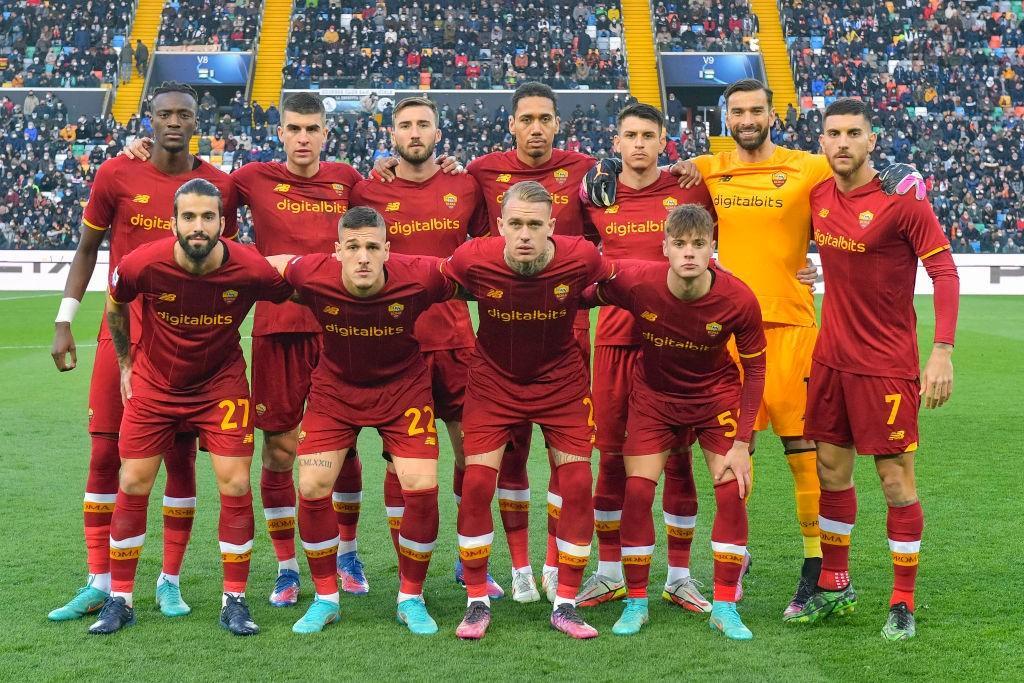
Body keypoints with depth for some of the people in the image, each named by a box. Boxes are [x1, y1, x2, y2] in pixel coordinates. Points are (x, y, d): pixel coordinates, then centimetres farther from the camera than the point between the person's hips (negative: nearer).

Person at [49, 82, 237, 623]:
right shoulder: (116, 175, -1)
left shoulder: (218, 186, 1)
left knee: (180, 455, 3)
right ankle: (99, 583, 11)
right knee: (105, 453, 0)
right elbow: (87, 249, 8)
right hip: (122, 332, 0)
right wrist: (64, 322, 2)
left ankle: (170, 581, 14)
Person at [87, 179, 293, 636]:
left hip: (222, 384, -1)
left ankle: (234, 601, 8)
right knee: (133, 486, 2)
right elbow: (115, 306, 2)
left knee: (235, 486, -6)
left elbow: (295, 297, -2)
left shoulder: (251, 269, -24)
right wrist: (125, 362, 9)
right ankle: (119, 600, 17)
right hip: (154, 384, 1)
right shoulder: (142, 264, -22)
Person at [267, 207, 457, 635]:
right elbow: (264, 265, -3)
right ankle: (326, 598, 14)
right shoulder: (313, 276, -25)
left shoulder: (418, 277, -28)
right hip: (334, 387, 1)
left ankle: (411, 599, 10)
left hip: (404, 387, -1)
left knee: (422, 488, -12)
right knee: (312, 487, -6)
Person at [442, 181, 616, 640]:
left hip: (562, 382, 0)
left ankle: (565, 605, 12)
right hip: (493, 380, 0)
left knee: (577, 486, -4)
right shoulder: (472, 259, -23)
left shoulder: (581, 258, -23)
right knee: (476, 484, -8)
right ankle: (477, 603, 9)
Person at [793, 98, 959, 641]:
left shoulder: (902, 201, -13)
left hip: (887, 365, -5)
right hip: (831, 359, 6)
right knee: (831, 470, 13)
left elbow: (945, 272, -13)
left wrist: (942, 351, -22)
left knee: (896, 481, 0)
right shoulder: (818, 197, 4)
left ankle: (903, 604, 13)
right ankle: (834, 586, 28)